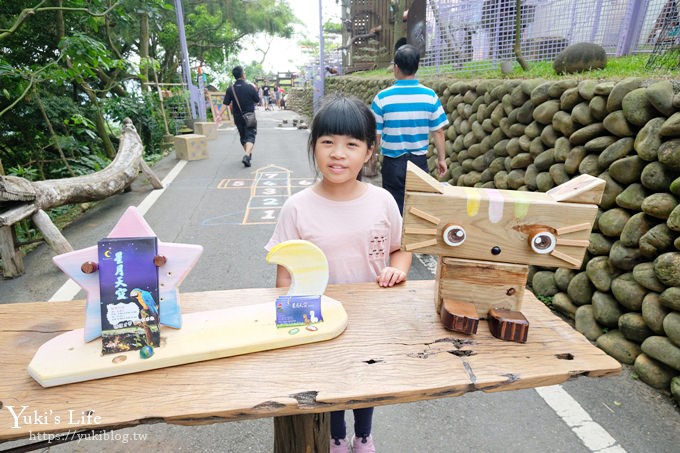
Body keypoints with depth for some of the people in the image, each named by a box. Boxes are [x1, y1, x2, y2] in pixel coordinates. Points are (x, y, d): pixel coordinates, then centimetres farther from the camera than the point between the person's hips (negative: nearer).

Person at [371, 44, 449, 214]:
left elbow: (376, 135, -7)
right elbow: (439, 131, -2)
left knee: (395, 207, 11)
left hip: (393, 162, -1)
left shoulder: (382, 97, -11)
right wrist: (441, 158, 10)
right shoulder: (430, 96, -6)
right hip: (419, 161, 2)